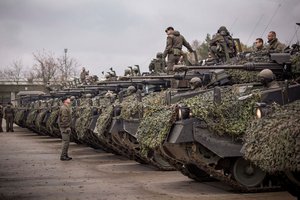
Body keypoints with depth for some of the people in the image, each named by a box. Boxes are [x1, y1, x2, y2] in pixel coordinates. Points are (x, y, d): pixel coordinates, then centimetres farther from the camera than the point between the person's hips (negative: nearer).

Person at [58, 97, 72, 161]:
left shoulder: (67, 108, 15)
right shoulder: (64, 108, -18)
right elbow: (64, 119, -22)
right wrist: (67, 127, -23)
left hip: (66, 126, 10)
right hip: (64, 127, -10)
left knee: (66, 141, 12)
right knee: (66, 141, -9)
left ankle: (65, 155, 17)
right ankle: (63, 156, -5)